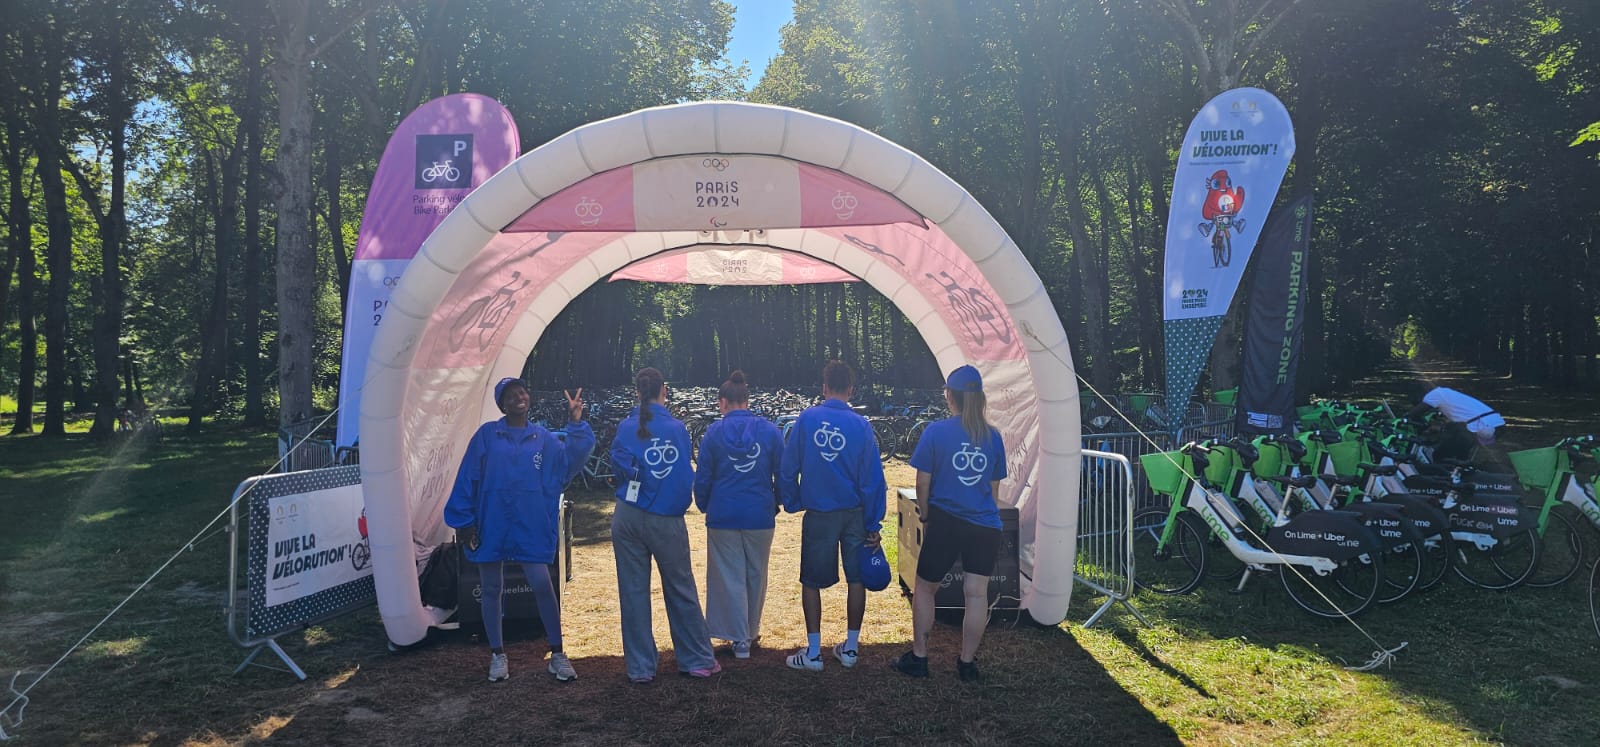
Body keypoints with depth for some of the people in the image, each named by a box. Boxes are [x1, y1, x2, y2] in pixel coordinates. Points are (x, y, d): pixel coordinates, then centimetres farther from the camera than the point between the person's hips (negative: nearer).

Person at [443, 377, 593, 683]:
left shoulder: (543, 438, 7)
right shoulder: (487, 435, 1)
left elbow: (570, 461, -6)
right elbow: (467, 478, -1)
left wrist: (576, 424, -15)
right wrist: (464, 521, -4)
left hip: (531, 527, 0)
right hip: (491, 527, 0)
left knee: (543, 586, -4)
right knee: (492, 590, 10)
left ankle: (557, 655, 9)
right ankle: (497, 655, 25)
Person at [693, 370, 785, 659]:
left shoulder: (715, 432, -6)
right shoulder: (770, 430, -3)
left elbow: (702, 476, -2)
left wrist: (704, 506, 14)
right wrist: (776, 504, 15)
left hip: (723, 516, -2)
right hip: (760, 516, 2)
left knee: (730, 576, 8)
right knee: (756, 575, 17)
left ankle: (739, 638, 8)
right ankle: (751, 632, 30)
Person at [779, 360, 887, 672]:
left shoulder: (806, 419, -7)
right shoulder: (861, 425, -7)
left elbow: (788, 468, -3)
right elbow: (873, 479, -5)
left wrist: (792, 503, 10)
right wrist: (873, 523, 2)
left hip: (818, 514, -1)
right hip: (854, 513, 1)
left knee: (811, 582, 10)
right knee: (856, 579, 14)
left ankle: (813, 652, 11)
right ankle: (850, 647, 21)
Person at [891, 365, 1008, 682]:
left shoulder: (936, 431, -7)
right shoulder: (992, 436, 3)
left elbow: (923, 483, -4)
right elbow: (994, 486, 11)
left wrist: (926, 516, 9)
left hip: (945, 522, -3)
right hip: (985, 526, 3)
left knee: (924, 588, 13)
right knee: (977, 594, 8)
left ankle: (918, 657, 19)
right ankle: (967, 663, 17)